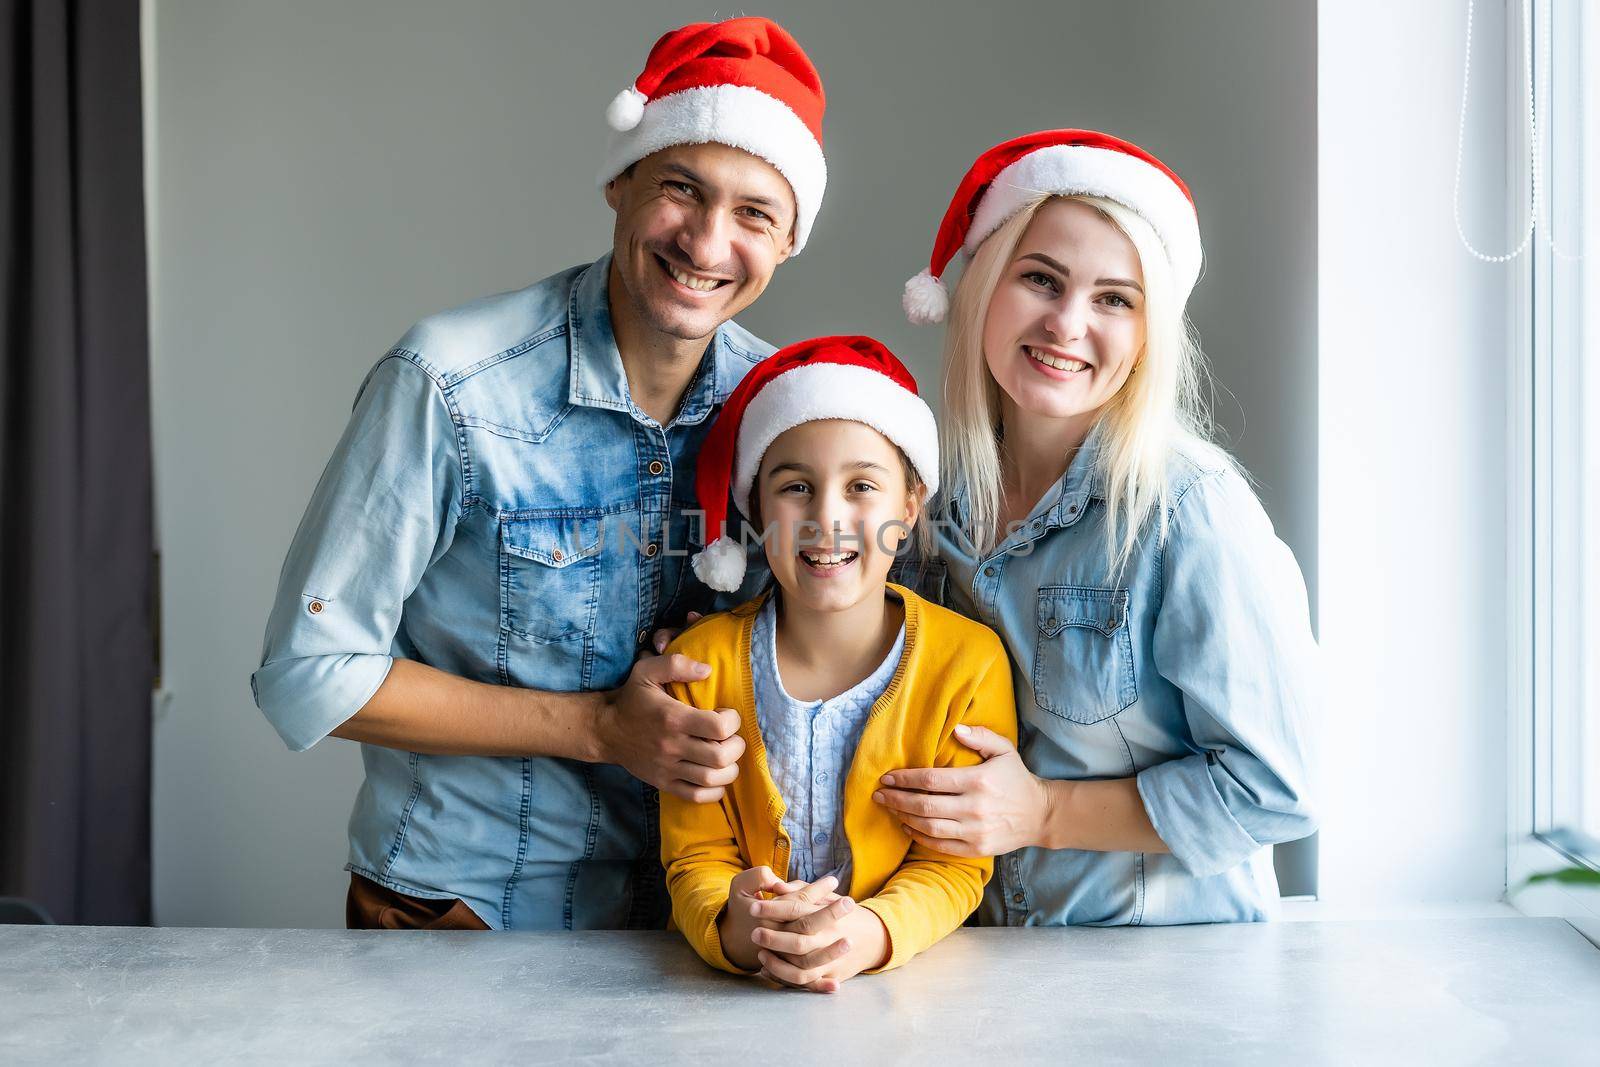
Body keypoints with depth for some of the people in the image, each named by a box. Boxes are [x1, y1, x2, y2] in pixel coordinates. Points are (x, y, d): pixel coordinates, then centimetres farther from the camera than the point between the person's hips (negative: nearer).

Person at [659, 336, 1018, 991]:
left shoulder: (970, 662, -6)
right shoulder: (701, 661, -3)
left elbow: (955, 863, -3)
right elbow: (695, 859, -1)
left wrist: (872, 932, -25)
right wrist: (733, 930, -26)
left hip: (910, 974, 0)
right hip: (734, 984, 1)